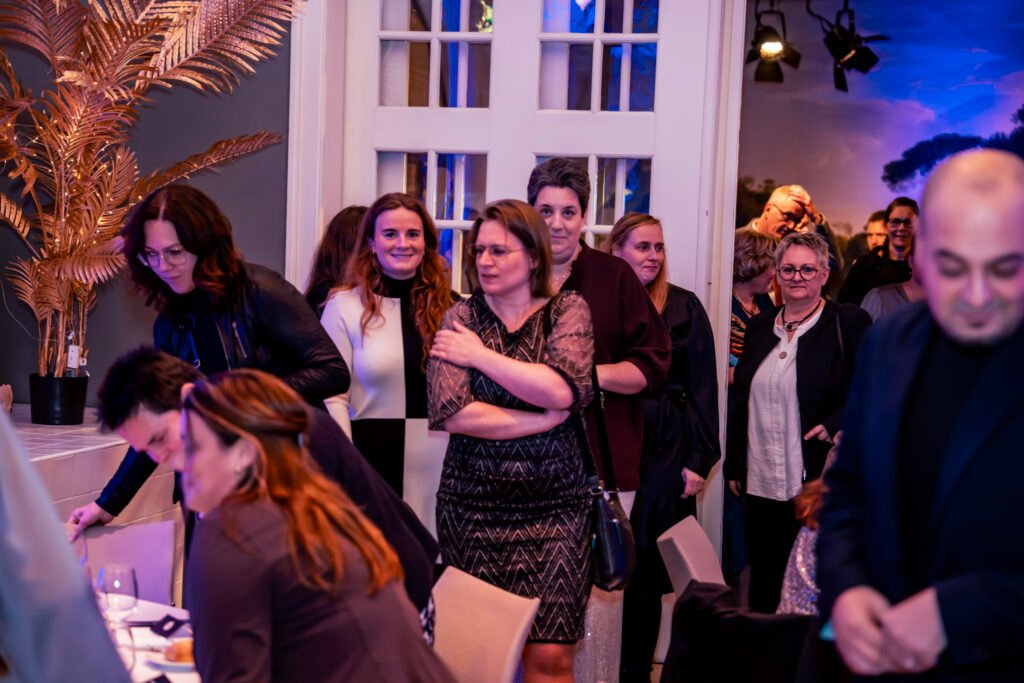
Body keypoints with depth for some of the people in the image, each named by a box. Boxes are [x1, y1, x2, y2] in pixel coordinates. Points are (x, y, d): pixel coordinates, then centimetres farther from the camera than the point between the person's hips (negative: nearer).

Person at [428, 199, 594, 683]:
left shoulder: (568, 311, 2)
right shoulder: (461, 318, 3)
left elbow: (561, 390, -17)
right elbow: (451, 411, -12)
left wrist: (480, 356, -10)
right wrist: (544, 419, -12)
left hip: (553, 506, -1)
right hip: (472, 506, 1)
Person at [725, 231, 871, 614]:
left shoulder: (849, 323, -3)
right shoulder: (760, 328, 14)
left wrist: (834, 425, -19)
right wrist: (734, 467, 16)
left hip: (816, 482, -5)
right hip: (760, 483, 5)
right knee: (763, 589, 11)